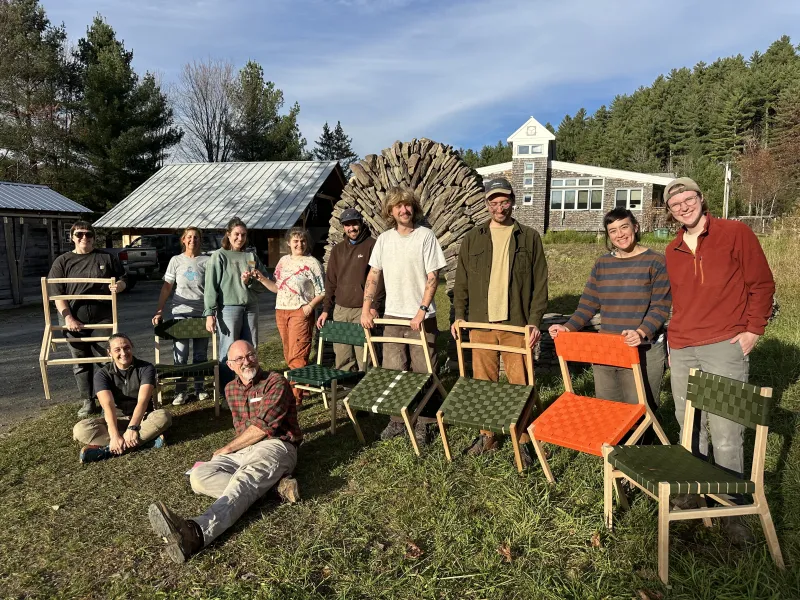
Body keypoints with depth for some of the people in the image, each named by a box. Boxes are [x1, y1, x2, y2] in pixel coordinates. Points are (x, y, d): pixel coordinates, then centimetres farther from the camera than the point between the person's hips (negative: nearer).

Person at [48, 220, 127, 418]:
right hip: (74, 320, 1)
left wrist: (119, 285, -13)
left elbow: (123, 279, 13)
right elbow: (56, 293, 0)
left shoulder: (107, 258, 6)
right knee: (81, 362, 8)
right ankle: (87, 402, 18)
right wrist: (68, 317, -12)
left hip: (102, 318, -1)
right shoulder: (62, 262, 5)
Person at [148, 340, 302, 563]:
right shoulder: (231, 389, 19)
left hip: (275, 446, -7)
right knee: (198, 476, -19)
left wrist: (227, 449, -2)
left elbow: (262, 428, -11)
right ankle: (274, 485, -32)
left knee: (243, 483, -36)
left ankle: (197, 532, -64)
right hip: (244, 450, 7)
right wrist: (232, 450, 11)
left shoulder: (276, 383, -4)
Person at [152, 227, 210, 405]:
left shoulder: (206, 261, 2)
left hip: (202, 313, 0)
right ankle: (180, 392, 7)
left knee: (200, 354, 8)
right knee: (180, 354, -2)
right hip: (181, 312, 0)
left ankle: (199, 388, 19)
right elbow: (167, 287, 5)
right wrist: (159, 310, -2)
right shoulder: (176, 260, 5)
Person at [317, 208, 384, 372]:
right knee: (341, 356, 7)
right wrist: (326, 309, 10)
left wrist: (375, 306, -13)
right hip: (340, 309, 5)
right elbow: (330, 281, 15)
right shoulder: (337, 249, 15)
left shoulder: (372, 245, -1)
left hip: (363, 310, -5)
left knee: (363, 356, -7)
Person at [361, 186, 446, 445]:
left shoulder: (426, 236, -5)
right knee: (393, 371, 10)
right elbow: (373, 276, 10)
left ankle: (421, 424, 15)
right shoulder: (384, 239, 7)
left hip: (421, 317, -4)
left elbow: (432, 277, -9)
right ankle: (397, 421, 24)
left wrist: (422, 310, -18)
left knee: (422, 373, 2)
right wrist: (366, 308, 2)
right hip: (392, 317, 4)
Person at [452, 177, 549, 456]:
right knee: (483, 382, 7)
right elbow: (461, 282, 10)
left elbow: (540, 283, 2)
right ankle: (487, 436, 21)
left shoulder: (529, 237, 4)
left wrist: (535, 320, -5)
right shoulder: (473, 238, 9)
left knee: (520, 383, 2)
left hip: (517, 324, -2)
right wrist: (459, 316, 2)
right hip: (480, 323, 2)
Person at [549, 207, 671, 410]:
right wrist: (568, 328, -6)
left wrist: (641, 333, -25)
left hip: (643, 352, -4)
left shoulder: (655, 261, -4)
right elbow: (588, 304, 9)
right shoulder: (602, 264, 9)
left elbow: (660, 307, -8)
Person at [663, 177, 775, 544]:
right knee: (689, 426, 11)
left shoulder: (736, 233, 0)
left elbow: (762, 284, 2)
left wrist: (753, 329, -4)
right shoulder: (672, 251, 13)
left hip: (725, 347, -5)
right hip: (681, 350, 5)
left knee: (724, 434, -5)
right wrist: (677, 333, 14)